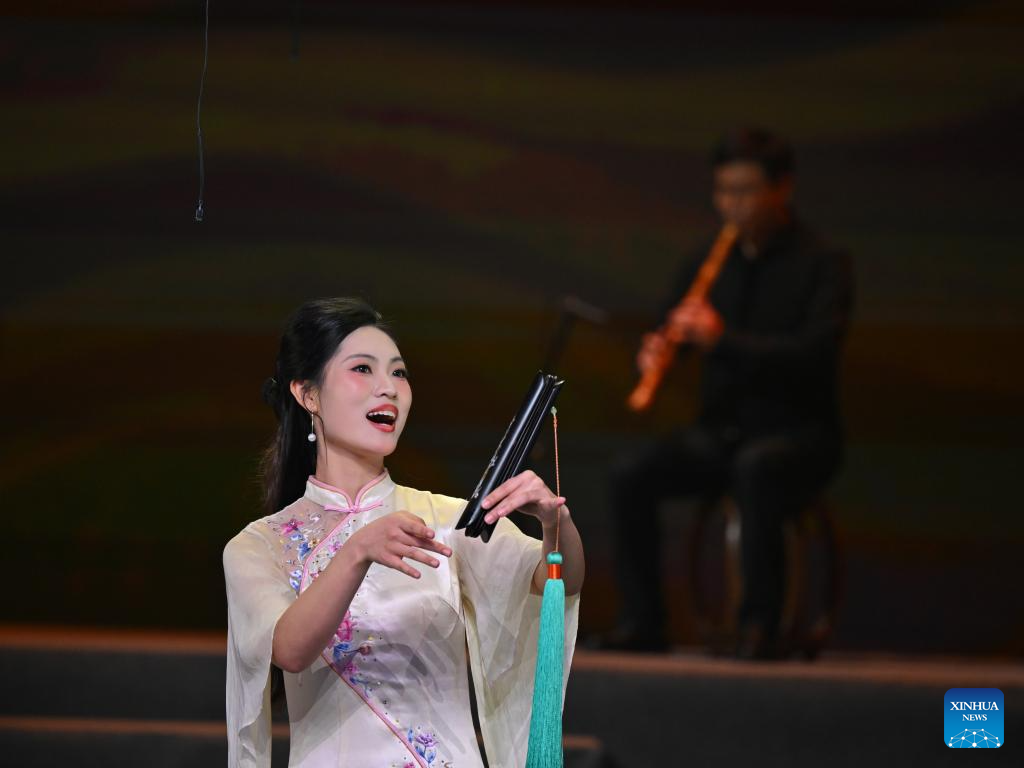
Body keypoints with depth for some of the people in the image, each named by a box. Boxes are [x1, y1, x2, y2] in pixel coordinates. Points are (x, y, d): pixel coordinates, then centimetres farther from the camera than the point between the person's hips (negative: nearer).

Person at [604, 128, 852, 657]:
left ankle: (760, 623, -34)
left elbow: (815, 351, -19)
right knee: (630, 475, -21)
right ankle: (641, 621, -15)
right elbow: (666, 330, 12)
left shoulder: (823, 265, -4)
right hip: (720, 429, 5)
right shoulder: (709, 262, 12)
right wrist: (653, 352, -14)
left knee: (755, 469, -39)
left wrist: (725, 340, -30)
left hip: (797, 431, -5)